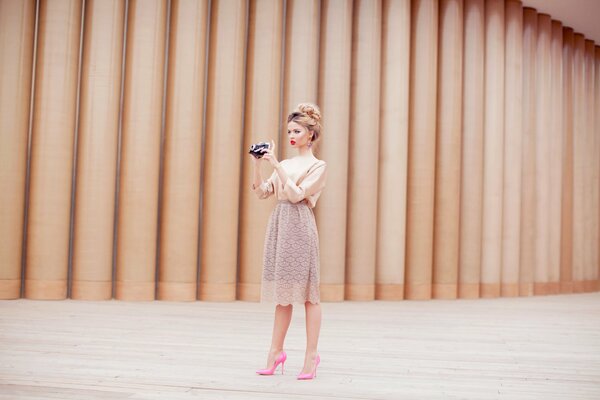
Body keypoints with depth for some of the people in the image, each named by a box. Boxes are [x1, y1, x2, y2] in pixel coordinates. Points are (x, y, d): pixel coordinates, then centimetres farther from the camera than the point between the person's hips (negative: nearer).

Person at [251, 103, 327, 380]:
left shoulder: (318, 166, -1)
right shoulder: (285, 164, 17)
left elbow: (297, 194, -14)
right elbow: (262, 192, 11)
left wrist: (276, 164, -15)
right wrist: (257, 165, -1)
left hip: (300, 226, -6)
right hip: (279, 224, 6)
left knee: (307, 292, -4)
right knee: (283, 293, 10)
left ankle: (311, 356, 2)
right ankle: (276, 351, 16)